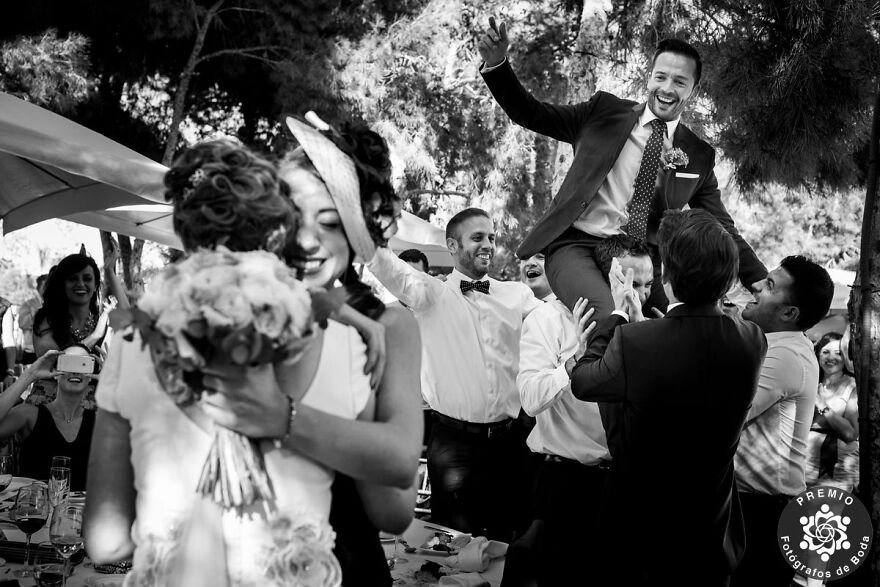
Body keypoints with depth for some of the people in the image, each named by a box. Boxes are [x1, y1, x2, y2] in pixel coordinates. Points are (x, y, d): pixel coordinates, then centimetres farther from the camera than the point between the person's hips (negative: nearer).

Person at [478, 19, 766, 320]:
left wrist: (761, 282, 6)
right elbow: (531, 114, 8)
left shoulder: (699, 156, 12)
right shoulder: (604, 110, 8)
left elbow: (721, 228, 15)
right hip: (577, 245, -3)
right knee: (605, 316, -33)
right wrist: (496, 64, -7)